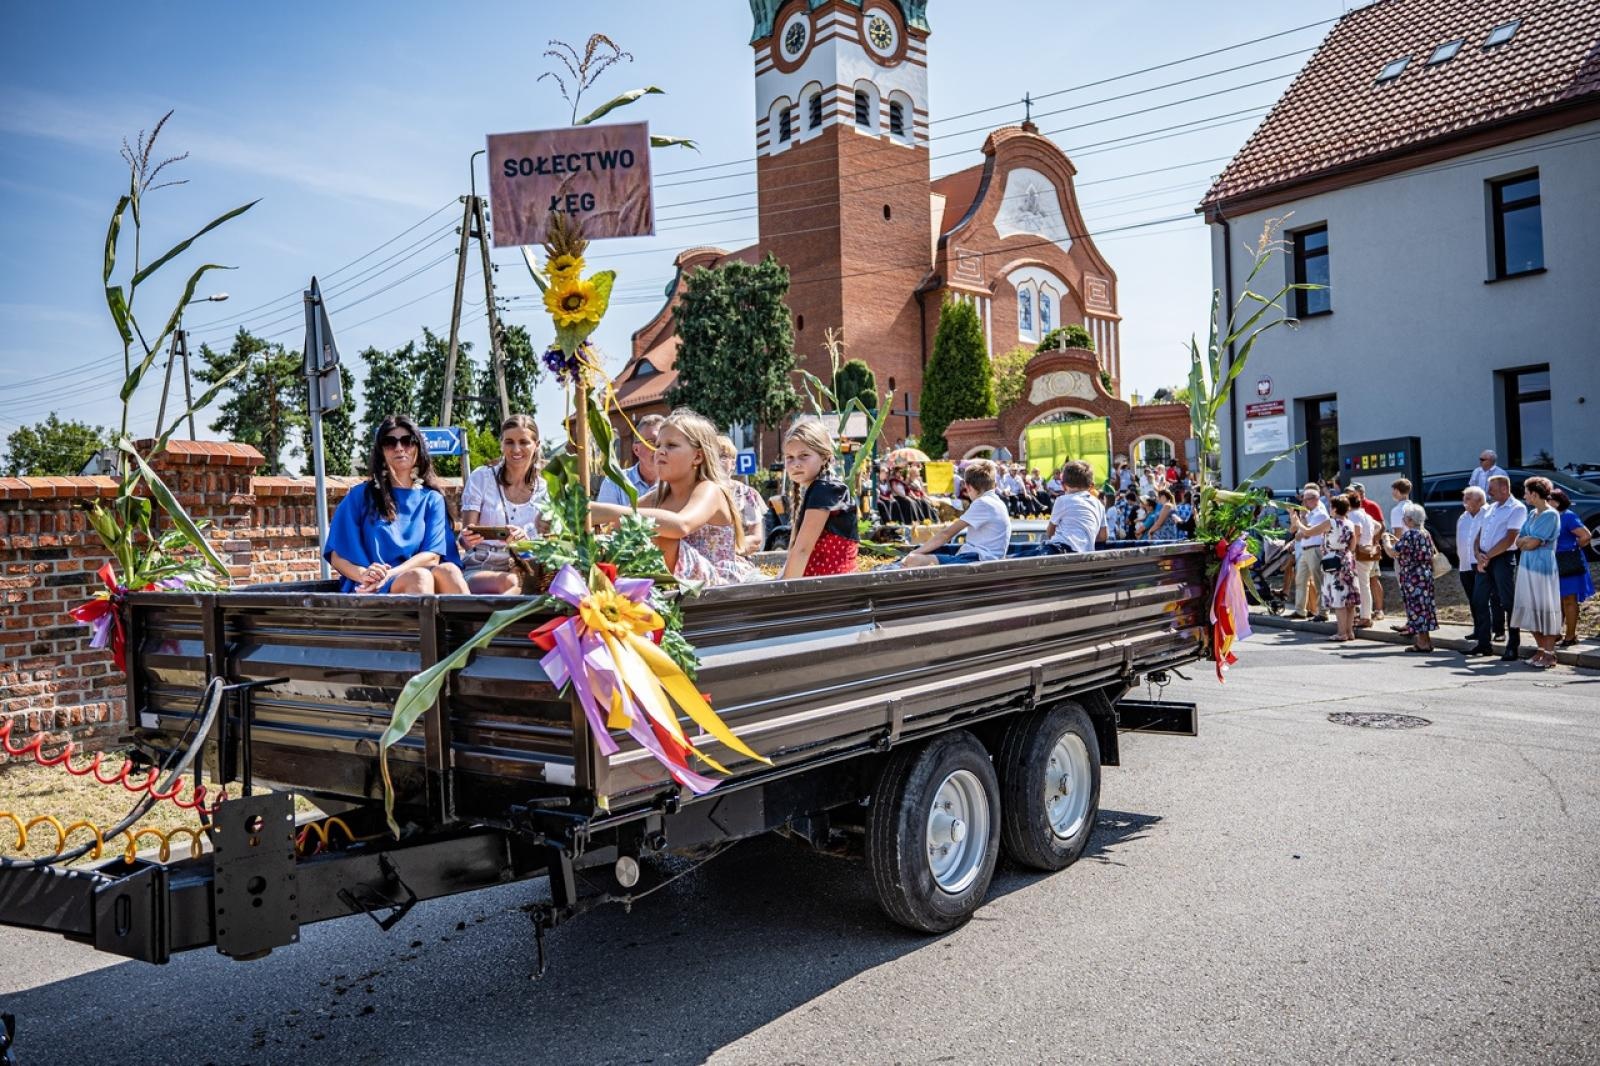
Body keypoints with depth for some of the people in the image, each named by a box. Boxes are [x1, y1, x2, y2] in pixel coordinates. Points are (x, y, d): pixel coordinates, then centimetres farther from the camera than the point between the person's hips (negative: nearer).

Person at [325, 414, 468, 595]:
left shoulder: (432, 499, 19)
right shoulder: (360, 496, 15)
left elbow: (432, 556, 4)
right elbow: (337, 555, 8)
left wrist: (390, 574, -13)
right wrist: (363, 574, -14)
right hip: (370, 589, -2)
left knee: (447, 570, -34)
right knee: (419, 576, -35)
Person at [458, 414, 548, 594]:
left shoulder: (542, 489, 8)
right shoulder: (481, 478, 1)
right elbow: (465, 538, -2)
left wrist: (524, 540, -21)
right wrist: (468, 538, -27)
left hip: (524, 571, 4)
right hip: (478, 570, -4)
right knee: (511, 582, -38)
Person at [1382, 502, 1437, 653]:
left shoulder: (1409, 535, -16)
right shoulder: (1425, 534, 11)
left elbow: (1392, 552, -21)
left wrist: (1386, 540, -3)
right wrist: (1397, 541, 19)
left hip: (1413, 577, -9)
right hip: (1426, 576, 9)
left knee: (1416, 607, -4)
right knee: (1424, 606, 14)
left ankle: (1422, 642, -1)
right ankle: (1426, 639, 20)